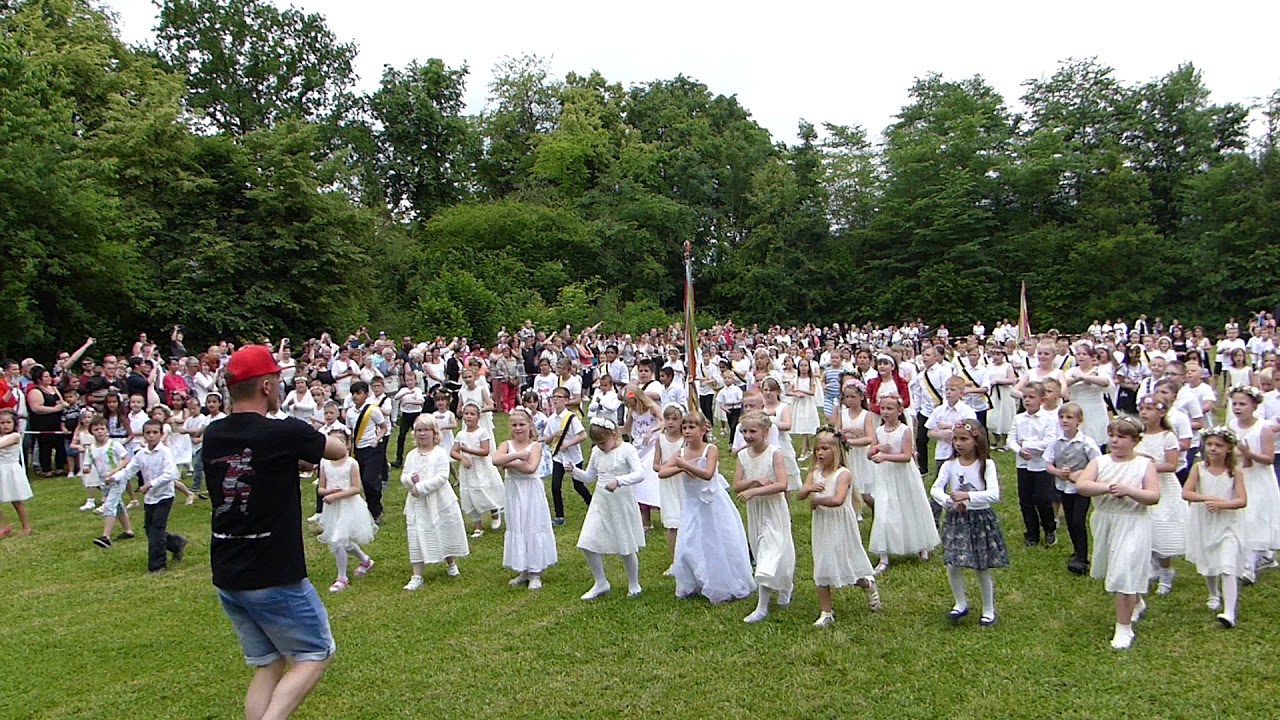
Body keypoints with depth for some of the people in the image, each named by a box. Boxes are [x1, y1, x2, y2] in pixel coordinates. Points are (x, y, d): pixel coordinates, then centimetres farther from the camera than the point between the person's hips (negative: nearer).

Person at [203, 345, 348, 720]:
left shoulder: (212, 436, 2)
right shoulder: (285, 433, -17)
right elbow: (339, 450, 2)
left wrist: (296, 457, 21)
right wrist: (317, 441, 21)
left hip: (227, 578, 7)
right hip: (275, 577, -6)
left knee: (267, 665, 18)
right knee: (316, 654, 11)